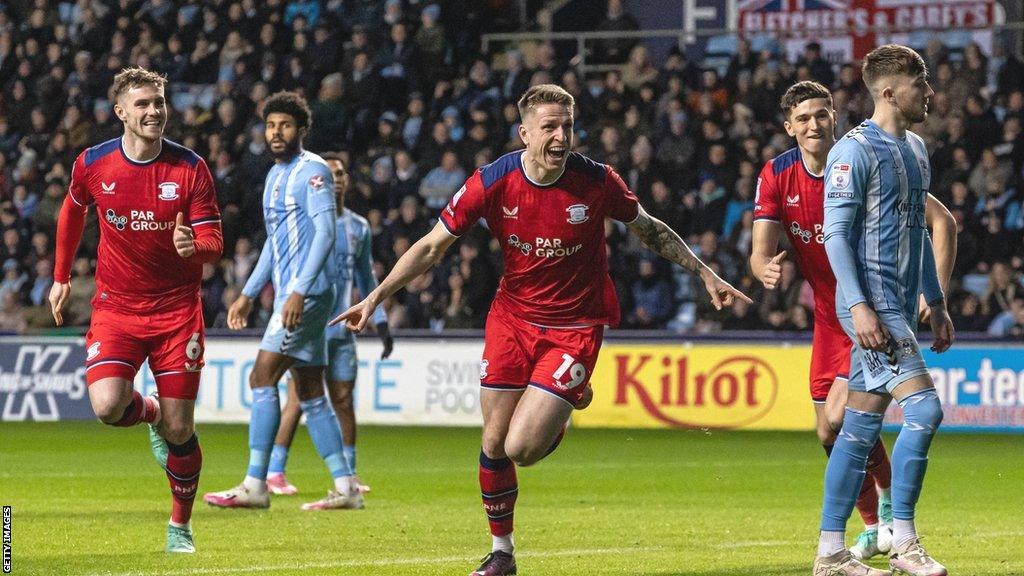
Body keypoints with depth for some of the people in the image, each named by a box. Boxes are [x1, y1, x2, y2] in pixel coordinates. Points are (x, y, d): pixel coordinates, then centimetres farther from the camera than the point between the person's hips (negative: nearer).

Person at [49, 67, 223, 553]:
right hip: (116, 307, 1)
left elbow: (214, 245, -7)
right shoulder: (93, 165, -4)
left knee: (179, 429, -2)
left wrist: (194, 246, -30)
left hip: (177, 308, -1)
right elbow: (72, 212, 18)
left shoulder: (190, 167, -8)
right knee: (107, 406, -22)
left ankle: (180, 525, 21)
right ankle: (152, 413, 16)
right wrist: (61, 276, 23)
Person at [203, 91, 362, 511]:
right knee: (310, 394, 8)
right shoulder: (275, 175, 19)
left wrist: (299, 291, -24)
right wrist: (248, 294, 25)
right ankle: (345, 488, 9)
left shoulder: (313, 170, -9)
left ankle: (255, 485, -14)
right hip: (289, 294, 10)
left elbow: (325, 233, -17)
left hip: (308, 293, -10)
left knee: (262, 378, -13)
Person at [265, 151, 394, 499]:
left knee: (343, 398, 3)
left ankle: (347, 473, 8)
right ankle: (275, 473, -4)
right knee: (299, 399, -9)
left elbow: (366, 278, 22)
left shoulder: (359, 227, 14)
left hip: (342, 328, 5)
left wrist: (381, 323, 15)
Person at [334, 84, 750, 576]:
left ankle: (563, 412, 22)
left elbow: (650, 230, 4)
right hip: (512, 317, 2)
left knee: (522, 449, -14)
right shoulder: (492, 183, -12)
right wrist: (376, 297, -8)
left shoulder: (596, 181, -14)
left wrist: (706, 275, 6)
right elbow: (432, 246, -3)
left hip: (576, 326, -2)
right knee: (495, 443, 1)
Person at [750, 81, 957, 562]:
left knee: (839, 418, -19)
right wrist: (765, 268, -32)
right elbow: (760, 250, -7)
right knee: (829, 432, 8)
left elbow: (942, 221, -13)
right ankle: (874, 528, 26)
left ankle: (890, 502, 3)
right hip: (829, 316, 6)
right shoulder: (777, 176, -3)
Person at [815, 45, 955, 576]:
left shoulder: (916, 149, 17)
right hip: (870, 303, -9)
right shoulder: (855, 150, -10)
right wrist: (859, 306, -21)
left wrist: (936, 303, 22)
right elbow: (835, 233, -14)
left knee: (860, 427, 8)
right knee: (923, 408, -15)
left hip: (901, 305, 9)